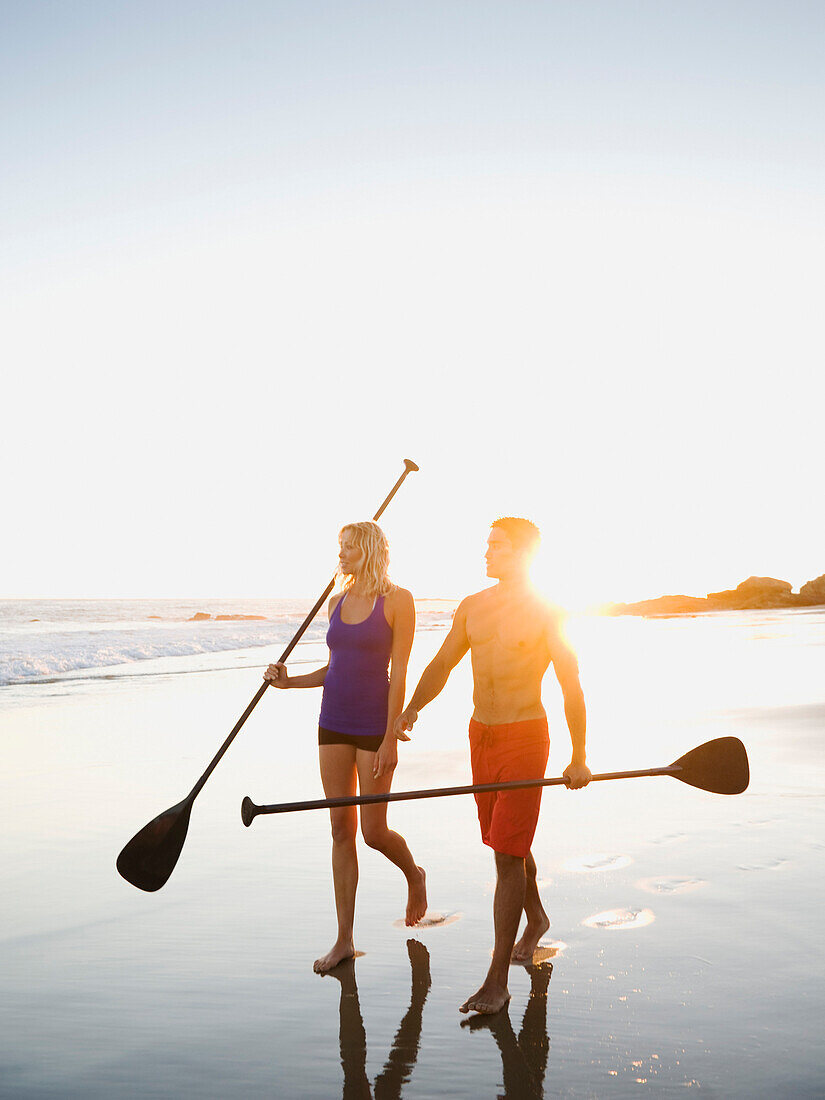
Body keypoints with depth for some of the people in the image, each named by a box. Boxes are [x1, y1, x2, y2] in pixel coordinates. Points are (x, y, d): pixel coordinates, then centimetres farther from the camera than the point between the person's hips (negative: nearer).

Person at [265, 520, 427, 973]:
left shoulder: (397, 600, -8)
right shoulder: (337, 602, 10)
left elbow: (399, 672, -12)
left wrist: (391, 738, -15)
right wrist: (290, 681, 1)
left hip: (374, 724, -5)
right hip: (334, 723, 6)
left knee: (374, 831, 0)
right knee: (341, 829, 7)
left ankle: (414, 875, 35)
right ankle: (344, 939, 15)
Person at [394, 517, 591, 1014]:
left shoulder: (546, 614, -9)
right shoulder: (472, 607, 7)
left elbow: (572, 688, -5)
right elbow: (442, 664, 9)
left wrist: (578, 758, -5)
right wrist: (411, 709, -7)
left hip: (525, 738, -6)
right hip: (482, 734, 6)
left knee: (507, 853, -9)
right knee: (507, 842, 19)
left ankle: (498, 981, -3)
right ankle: (536, 917, 47)